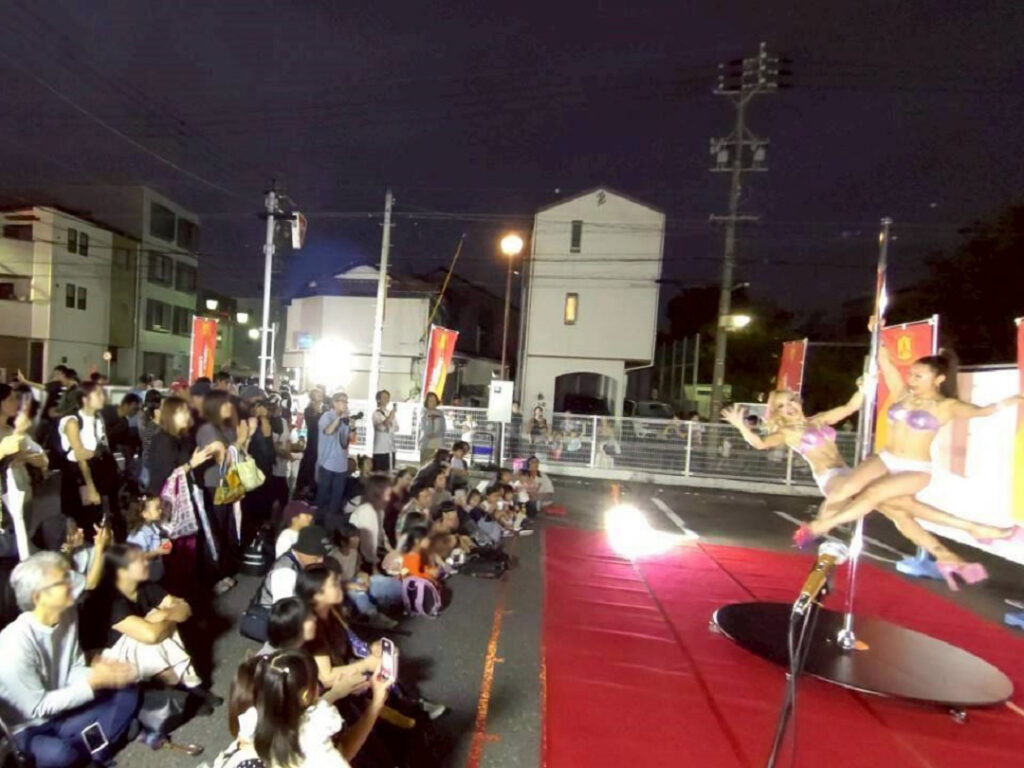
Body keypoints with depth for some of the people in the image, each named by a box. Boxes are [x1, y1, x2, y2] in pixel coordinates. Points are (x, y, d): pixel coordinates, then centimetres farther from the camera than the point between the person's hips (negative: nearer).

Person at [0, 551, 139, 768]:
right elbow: (38, 707, -20)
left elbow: (75, 669, 0)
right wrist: (94, 682, -25)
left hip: (61, 710, 7)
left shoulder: (68, 614, -6)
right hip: (27, 728, -7)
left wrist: (98, 672, -21)